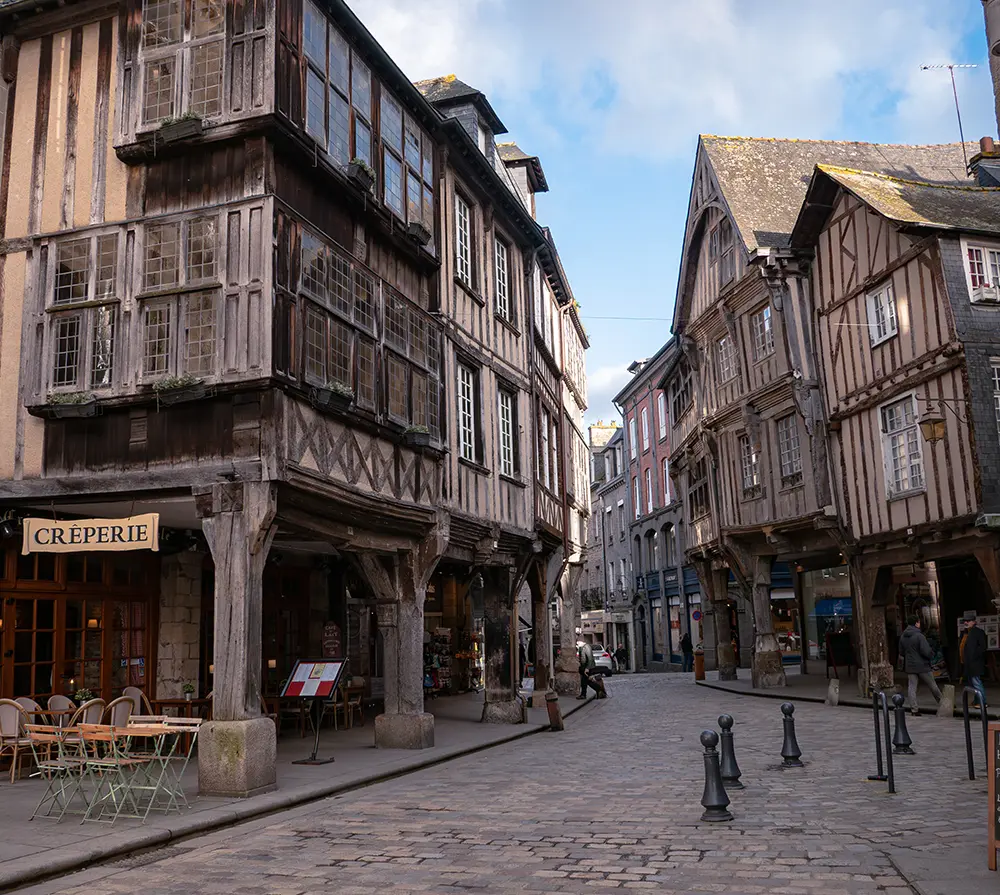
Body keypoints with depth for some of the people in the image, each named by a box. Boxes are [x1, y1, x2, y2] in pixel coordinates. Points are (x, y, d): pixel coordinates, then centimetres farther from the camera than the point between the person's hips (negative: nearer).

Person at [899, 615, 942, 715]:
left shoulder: (902, 637, 4)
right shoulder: (919, 636, -17)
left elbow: (901, 652, 11)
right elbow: (926, 651, -19)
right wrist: (932, 655, 1)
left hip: (909, 666, 5)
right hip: (922, 665, -5)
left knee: (912, 687, 4)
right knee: (932, 685, 11)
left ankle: (914, 709, 1)